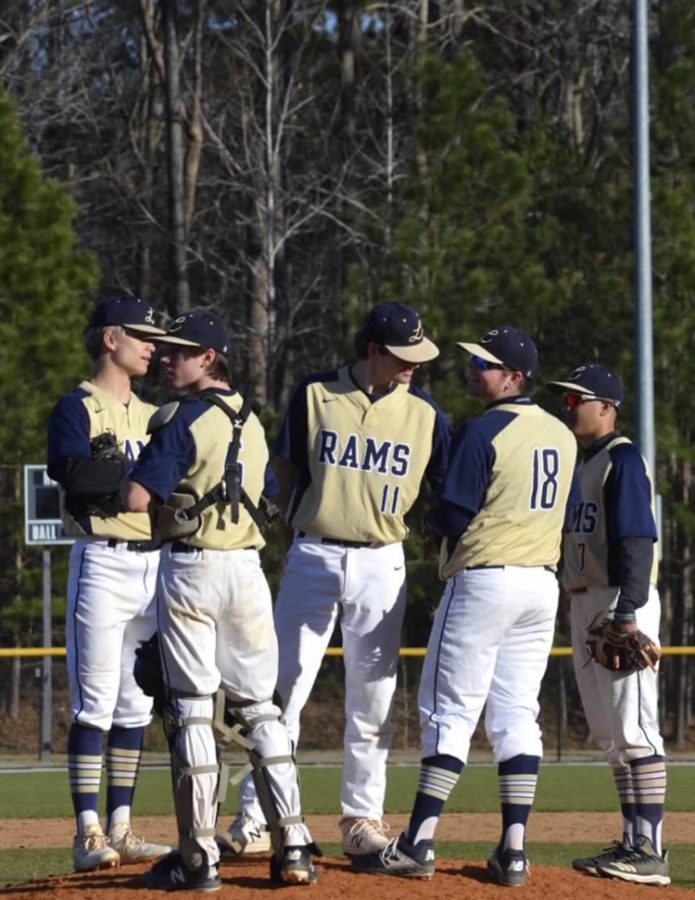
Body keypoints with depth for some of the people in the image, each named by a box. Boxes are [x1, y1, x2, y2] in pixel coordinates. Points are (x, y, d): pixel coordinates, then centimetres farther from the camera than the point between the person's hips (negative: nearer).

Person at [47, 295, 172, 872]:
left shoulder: (152, 415, 19)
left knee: (137, 705, 9)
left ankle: (121, 829, 13)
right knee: (95, 703, -9)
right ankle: (88, 833, -10)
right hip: (103, 564, -7)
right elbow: (71, 472, -23)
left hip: (154, 563, 8)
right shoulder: (78, 408, -5)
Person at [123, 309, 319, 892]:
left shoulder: (184, 419, -11)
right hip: (247, 567, 6)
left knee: (190, 709, -2)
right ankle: (293, 844, 5)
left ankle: (199, 857, -3)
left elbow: (137, 498, -18)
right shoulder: (251, 421, 12)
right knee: (259, 707, 11)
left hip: (190, 569, -6)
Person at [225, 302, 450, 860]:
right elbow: (286, 467, 10)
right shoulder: (314, 395, -2)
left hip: (381, 566, 1)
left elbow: (450, 490, 6)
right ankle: (255, 816, 3)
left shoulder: (423, 412, 1)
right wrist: (298, 519, 1)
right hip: (313, 558, -1)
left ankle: (362, 817, 14)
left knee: (373, 696, 4)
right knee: (284, 688, -2)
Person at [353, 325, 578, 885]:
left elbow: (453, 517, -12)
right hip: (543, 583, 7)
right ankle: (514, 850, 3)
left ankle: (418, 844, -6)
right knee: (517, 715, 8)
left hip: (484, 579, -6)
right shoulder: (563, 435, 11)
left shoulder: (484, 431, -11)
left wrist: (427, 519, 9)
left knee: (451, 712, -4)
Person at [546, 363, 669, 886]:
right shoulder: (582, 463, 19)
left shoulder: (623, 460, -10)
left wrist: (626, 612, -25)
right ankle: (633, 843, 13)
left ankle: (649, 851, -14)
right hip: (585, 603, 10)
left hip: (621, 603, -10)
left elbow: (637, 540, -18)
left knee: (633, 728, -12)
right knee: (610, 733, 10)